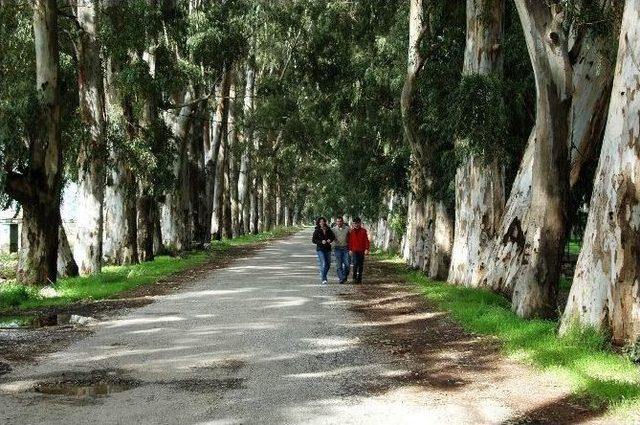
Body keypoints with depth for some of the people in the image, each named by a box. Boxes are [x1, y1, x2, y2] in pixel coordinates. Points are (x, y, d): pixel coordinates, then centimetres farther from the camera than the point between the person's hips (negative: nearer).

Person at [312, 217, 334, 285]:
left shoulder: (328, 230, 6)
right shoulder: (317, 231, -4)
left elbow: (333, 237, 17)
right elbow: (313, 240, -5)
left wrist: (330, 240, -6)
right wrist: (321, 242, -19)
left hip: (328, 249, 4)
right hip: (320, 249, -4)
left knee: (328, 264, 9)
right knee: (324, 264, -13)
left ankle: (322, 276, 30)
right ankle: (323, 279, -10)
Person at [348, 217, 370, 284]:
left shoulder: (363, 231, 3)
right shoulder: (352, 231, 5)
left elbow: (366, 240, 0)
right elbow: (350, 241, 6)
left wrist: (367, 249, -9)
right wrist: (350, 249, -1)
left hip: (362, 250, 1)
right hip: (354, 251, -1)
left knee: (361, 265, 6)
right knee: (355, 264, -12)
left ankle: (359, 278, 15)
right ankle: (354, 278, -3)